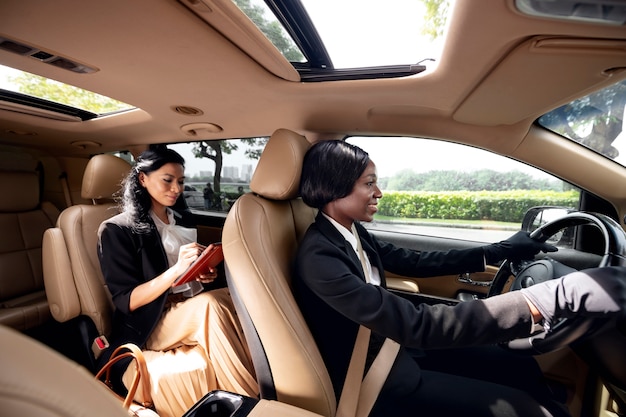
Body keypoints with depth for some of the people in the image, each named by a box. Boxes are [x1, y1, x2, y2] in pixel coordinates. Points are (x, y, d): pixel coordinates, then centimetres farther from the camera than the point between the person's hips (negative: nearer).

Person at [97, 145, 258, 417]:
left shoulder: (183, 218, 12)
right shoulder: (116, 230, -6)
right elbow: (126, 302, -12)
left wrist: (203, 275, -4)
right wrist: (177, 269, -27)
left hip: (191, 309, 5)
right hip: (147, 325, -5)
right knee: (211, 304, -35)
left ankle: (262, 392, -26)